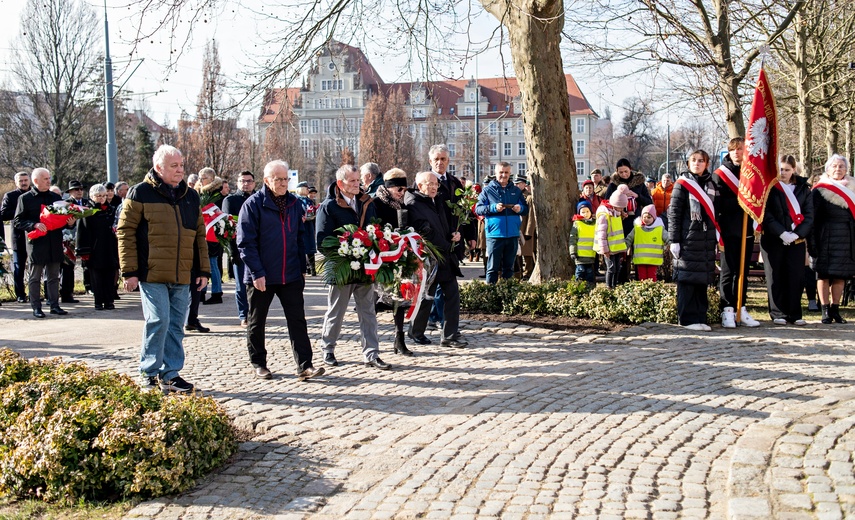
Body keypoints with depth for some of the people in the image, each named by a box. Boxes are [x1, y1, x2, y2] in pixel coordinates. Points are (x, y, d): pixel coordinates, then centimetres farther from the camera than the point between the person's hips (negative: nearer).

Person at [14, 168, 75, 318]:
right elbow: (18, 221, -4)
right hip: (36, 243, -4)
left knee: (54, 277, 8)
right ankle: (36, 307, 9)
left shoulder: (56, 197, 13)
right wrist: (34, 225, -19)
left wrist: (70, 223, -4)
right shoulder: (25, 198, 0)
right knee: (34, 278, 3)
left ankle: (54, 305, 14)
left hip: (54, 243, 4)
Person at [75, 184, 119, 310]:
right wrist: (83, 251, -11)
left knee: (110, 277, 3)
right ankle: (99, 302, 7)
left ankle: (109, 301, 9)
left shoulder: (111, 210, 13)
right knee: (97, 278, 1)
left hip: (110, 250, 3)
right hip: (95, 251, -3)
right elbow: (82, 232, -4)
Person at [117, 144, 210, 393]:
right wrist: (129, 271, -8)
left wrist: (203, 270, 11)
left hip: (182, 277, 5)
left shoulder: (191, 196, 14)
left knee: (176, 326, 8)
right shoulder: (141, 193, -2)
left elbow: (200, 234, 17)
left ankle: (170, 375, 16)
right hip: (152, 274, -5)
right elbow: (125, 232, -4)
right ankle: (148, 373, 7)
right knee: (158, 321, -8)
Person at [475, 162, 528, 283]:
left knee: (509, 266, 11)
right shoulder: (488, 190, 3)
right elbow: (478, 209, -3)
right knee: (493, 267, -1)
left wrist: (520, 208, -7)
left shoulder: (516, 191, 14)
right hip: (494, 234, -3)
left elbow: (526, 209, 16)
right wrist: (493, 208, -19)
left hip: (513, 234, 4)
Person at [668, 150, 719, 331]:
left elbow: (715, 213, 17)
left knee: (702, 280, 7)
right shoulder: (682, 184, -1)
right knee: (687, 279, -4)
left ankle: (700, 318, 13)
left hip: (707, 240, 5)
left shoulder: (712, 185, 14)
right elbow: (674, 213, -5)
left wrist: (718, 239, 13)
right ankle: (688, 319, 1)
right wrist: (674, 240, -10)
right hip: (687, 240, -5)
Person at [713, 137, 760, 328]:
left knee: (743, 272, 9)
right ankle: (727, 310, 1)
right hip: (729, 231, -4)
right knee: (728, 271, -2)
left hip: (747, 230, 4)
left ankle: (741, 309, 15)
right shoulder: (720, 174, -1)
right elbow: (717, 203, -10)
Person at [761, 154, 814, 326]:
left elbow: (809, 215, 5)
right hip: (773, 240, -2)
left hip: (796, 240, 2)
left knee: (796, 277, 1)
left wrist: (796, 234, -10)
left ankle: (794, 314, 7)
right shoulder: (769, 188, 1)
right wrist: (781, 233, -16)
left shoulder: (803, 188, 9)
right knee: (776, 277, 1)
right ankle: (778, 313, 7)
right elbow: (766, 215, -6)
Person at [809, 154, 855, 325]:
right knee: (824, 274, -2)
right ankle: (825, 310, 3)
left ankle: (835, 309, 13)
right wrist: (812, 242, -12)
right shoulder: (820, 190, -1)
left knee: (841, 274, 6)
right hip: (826, 238, -4)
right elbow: (813, 218, -5)